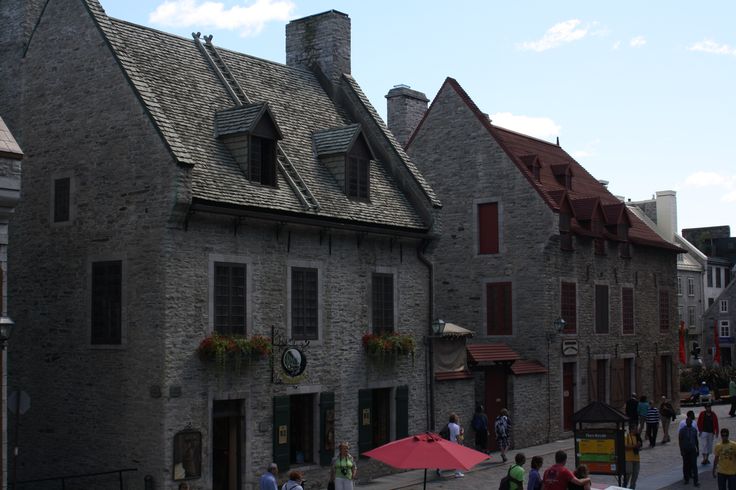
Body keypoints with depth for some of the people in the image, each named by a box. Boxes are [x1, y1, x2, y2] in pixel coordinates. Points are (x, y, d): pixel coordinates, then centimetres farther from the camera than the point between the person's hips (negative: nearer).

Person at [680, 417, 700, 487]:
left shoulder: (694, 430, 2)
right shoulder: (682, 430, -6)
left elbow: (696, 440, 10)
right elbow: (680, 441, -5)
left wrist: (697, 449, 11)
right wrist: (681, 450, -9)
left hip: (693, 450, 1)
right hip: (685, 450, -1)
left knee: (694, 465, -5)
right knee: (686, 465, 8)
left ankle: (695, 481, -6)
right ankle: (686, 479, 24)